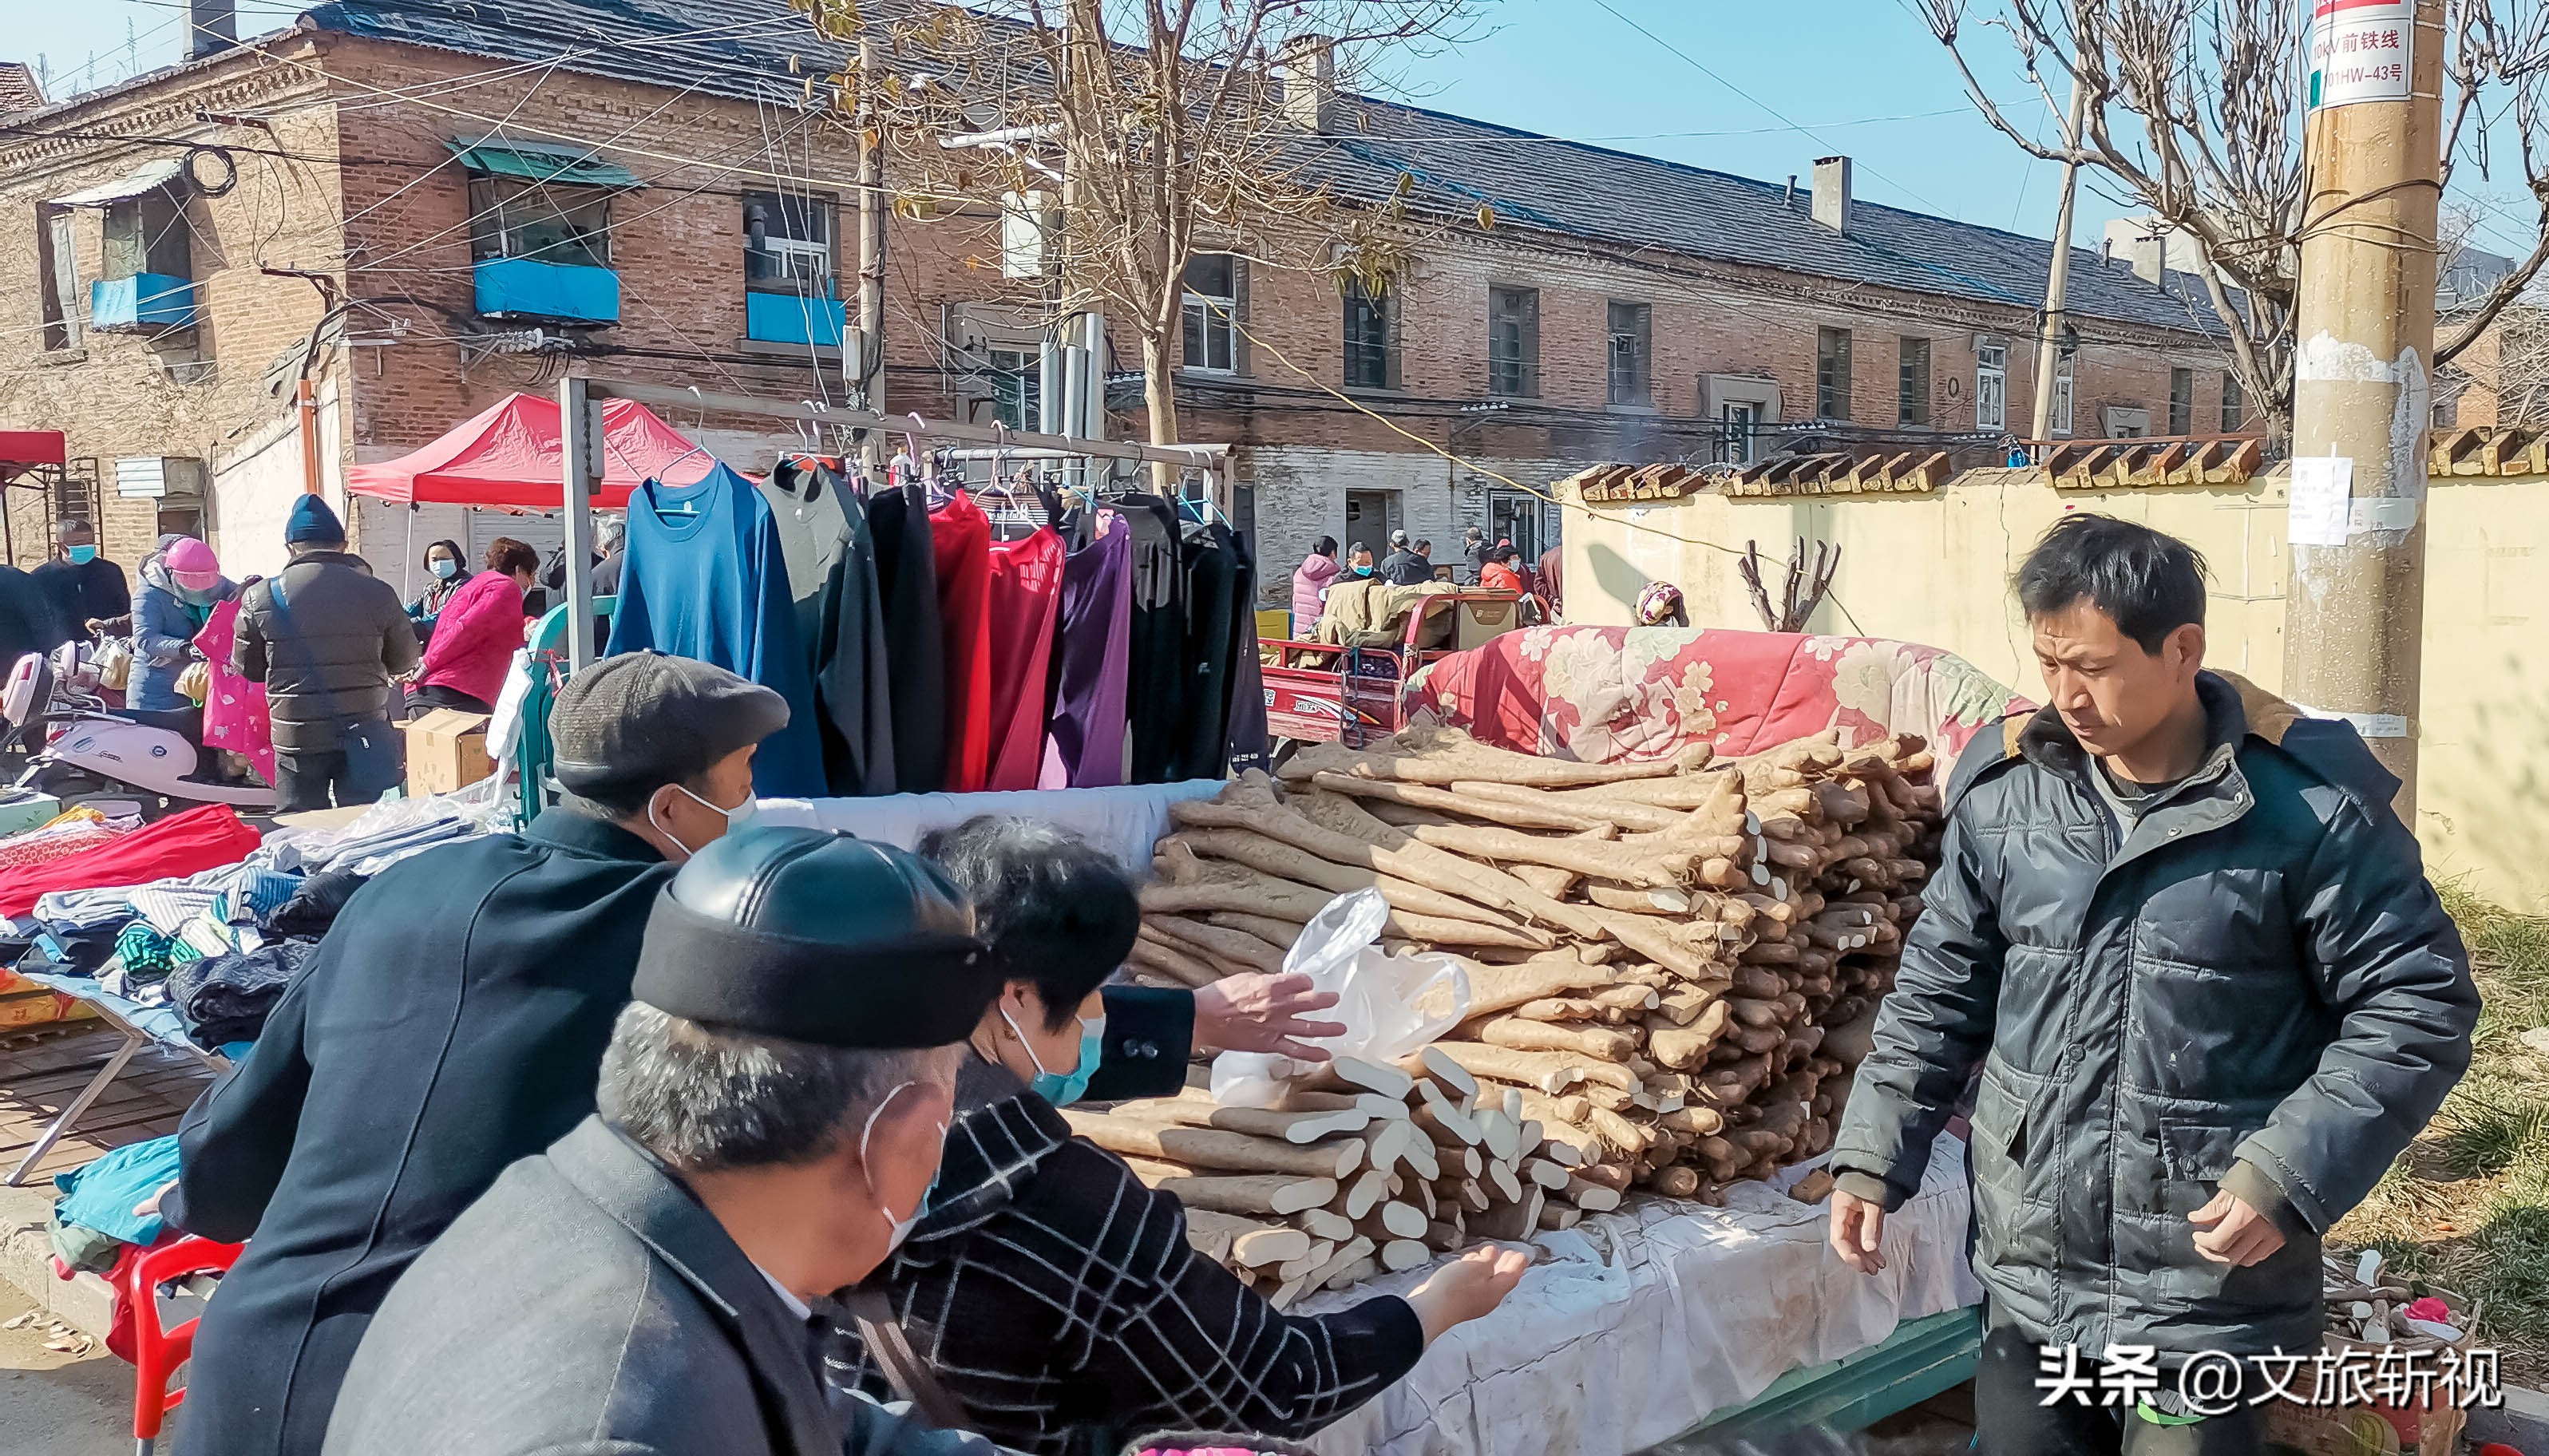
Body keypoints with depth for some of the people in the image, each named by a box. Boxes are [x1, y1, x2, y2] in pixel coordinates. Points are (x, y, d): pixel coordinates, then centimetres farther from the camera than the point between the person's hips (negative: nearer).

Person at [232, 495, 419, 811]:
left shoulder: (261, 596, -3)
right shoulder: (377, 593, -5)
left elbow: (246, 668, 8)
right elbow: (405, 663, 6)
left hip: (296, 737, 0)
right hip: (364, 735, 0)